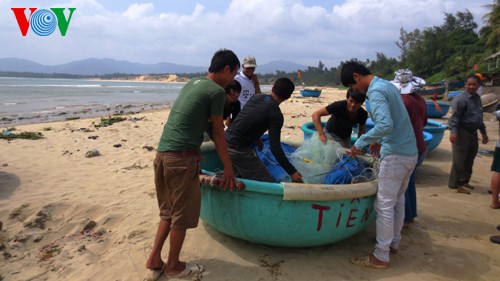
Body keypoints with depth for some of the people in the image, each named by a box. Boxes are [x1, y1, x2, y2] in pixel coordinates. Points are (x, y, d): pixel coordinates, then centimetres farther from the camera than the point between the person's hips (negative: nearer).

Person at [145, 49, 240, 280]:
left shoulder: (193, 83, 19)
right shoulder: (216, 91, -6)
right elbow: (218, 133, -2)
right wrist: (228, 167, 7)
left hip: (162, 153, 9)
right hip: (181, 157, -8)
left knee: (168, 211, 21)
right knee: (182, 214, 9)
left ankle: (154, 260, 28)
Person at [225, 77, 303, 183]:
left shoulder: (255, 97, 8)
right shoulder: (276, 115, -13)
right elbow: (275, 147, -19)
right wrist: (292, 172, -14)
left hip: (225, 142, 8)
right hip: (239, 150, -8)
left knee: (240, 178, 27)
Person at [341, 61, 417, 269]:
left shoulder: (375, 91, -16)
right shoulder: (388, 85, 14)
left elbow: (385, 125, -29)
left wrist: (361, 142, -20)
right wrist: (380, 141, 18)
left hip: (395, 155, -10)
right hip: (409, 152, 10)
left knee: (384, 205, -3)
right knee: (398, 200, 19)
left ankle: (381, 256, 6)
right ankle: (393, 242, 32)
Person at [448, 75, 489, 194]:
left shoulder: (477, 98, 15)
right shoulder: (461, 99, -12)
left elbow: (479, 117, 24)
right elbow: (455, 116, -19)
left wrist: (483, 132, 26)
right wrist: (453, 131, -30)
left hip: (473, 133, 9)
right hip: (462, 132, -9)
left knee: (469, 160, 15)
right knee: (459, 160, -5)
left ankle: (464, 181, 27)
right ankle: (456, 184, 2)